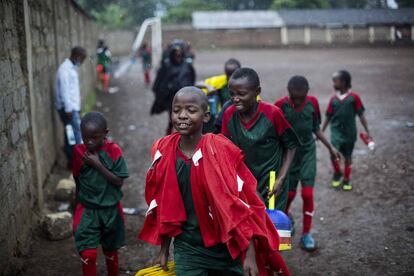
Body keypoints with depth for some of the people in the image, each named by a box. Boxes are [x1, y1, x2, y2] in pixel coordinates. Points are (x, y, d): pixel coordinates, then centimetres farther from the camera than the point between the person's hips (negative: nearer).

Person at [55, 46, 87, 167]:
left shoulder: (72, 68, 13)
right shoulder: (65, 69, -18)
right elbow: (64, 91, -21)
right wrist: (68, 109, -22)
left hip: (73, 107, 10)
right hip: (68, 108, -10)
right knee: (77, 135, -7)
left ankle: (72, 161, 21)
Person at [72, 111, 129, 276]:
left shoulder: (114, 151, -12)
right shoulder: (79, 152, -7)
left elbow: (119, 182, -16)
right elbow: (78, 181, 5)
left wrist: (98, 164, -22)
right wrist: (80, 202, 11)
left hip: (111, 210, 0)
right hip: (87, 210, 0)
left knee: (110, 251, 19)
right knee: (88, 254, -9)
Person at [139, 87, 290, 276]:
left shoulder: (222, 151, -15)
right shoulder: (163, 153, -4)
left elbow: (242, 205, -13)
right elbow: (164, 208, 6)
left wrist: (250, 255, -15)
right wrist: (164, 249, 12)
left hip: (228, 248, -2)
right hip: (187, 250, 2)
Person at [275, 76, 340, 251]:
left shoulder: (313, 103, -8)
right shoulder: (280, 105, -17)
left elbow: (316, 129, 6)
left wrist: (330, 148, 8)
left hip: (308, 152, 2)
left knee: (307, 193, -5)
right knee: (290, 193, 7)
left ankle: (306, 234, 9)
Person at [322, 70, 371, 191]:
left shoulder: (354, 97, -9)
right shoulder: (333, 98, -1)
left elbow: (361, 115, -5)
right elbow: (328, 117, 8)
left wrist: (367, 132, -8)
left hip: (349, 132, -1)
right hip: (336, 131, 1)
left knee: (348, 156, 11)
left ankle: (346, 179, 30)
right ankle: (337, 173, 10)